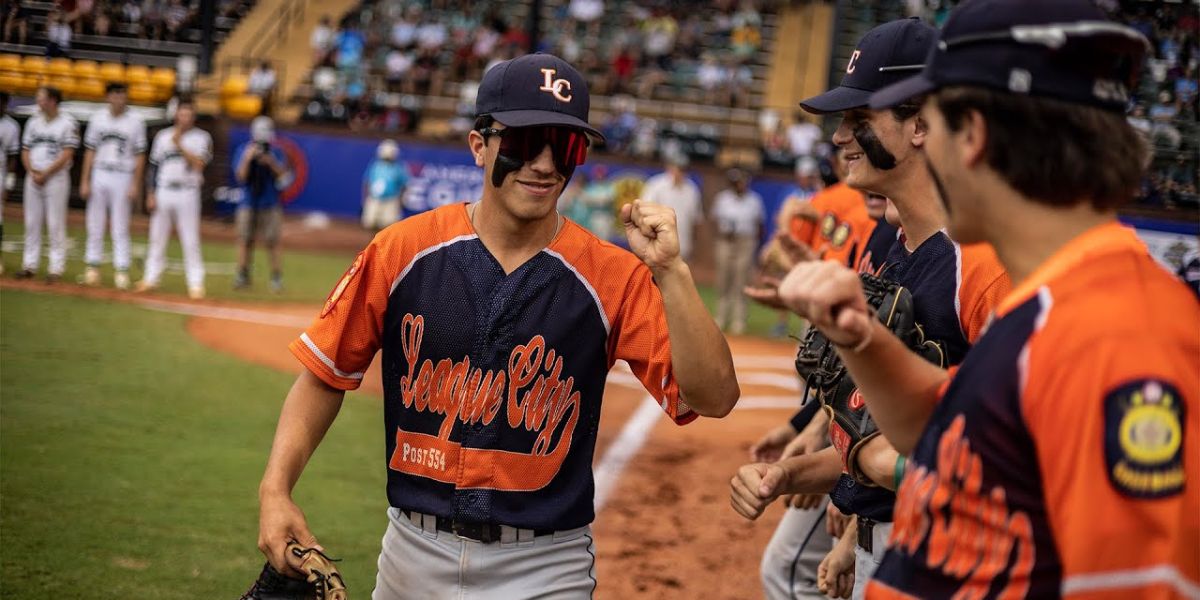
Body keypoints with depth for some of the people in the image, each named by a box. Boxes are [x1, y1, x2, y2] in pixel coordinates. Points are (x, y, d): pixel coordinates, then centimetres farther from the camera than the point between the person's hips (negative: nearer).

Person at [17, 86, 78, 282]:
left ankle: (56, 268, -2)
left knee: (55, 224, -5)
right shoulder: (33, 122, 12)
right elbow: (25, 150, 12)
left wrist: (45, 174, -13)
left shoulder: (67, 123, -5)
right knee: (31, 222, 6)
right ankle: (29, 265, 12)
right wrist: (32, 172, -4)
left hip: (56, 178, -5)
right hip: (32, 177, 5)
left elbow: (67, 154, -11)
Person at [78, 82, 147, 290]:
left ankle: (121, 271, 0)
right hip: (99, 175, 3)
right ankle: (92, 268, 13)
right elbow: (90, 151, 8)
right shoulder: (98, 118, 7)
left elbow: (140, 155, -2)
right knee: (94, 225, 6)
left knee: (120, 228, -3)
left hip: (122, 177, -3)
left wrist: (135, 185, -9)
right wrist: (84, 181, 3)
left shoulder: (135, 121, -2)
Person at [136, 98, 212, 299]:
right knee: (157, 237, 7)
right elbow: (154, 167, 10)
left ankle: (196, 283, -2)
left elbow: (199, 163, -12)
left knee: (191, 241, -4)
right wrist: (151, 194, 4)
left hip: (187, 194, -3)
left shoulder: (202, 137, 2)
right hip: (163, 192, 3)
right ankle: (151, 278, 16)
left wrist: (179, 145, -15)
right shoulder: (163, 136, 10)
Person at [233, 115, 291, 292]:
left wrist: (271, 163, -19)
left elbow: (285, 176, -5)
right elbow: (240, 177, -6)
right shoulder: (244, 150, 3)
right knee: (245, 240, 3)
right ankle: (242, 276, 13)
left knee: (272, 241, -5)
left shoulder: (276, 152, 3)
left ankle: (277, 278, 0)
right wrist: (247, 158, -18)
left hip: (270, 204, -1)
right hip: (248, 203, 1)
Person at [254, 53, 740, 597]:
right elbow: (325, 374, 2)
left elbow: (712, 397, -16)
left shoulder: (613, 277, -8)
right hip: (414, 552, 2)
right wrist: (275, 489, -8)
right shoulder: (403, 250, -5)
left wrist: (670, 272, -25)